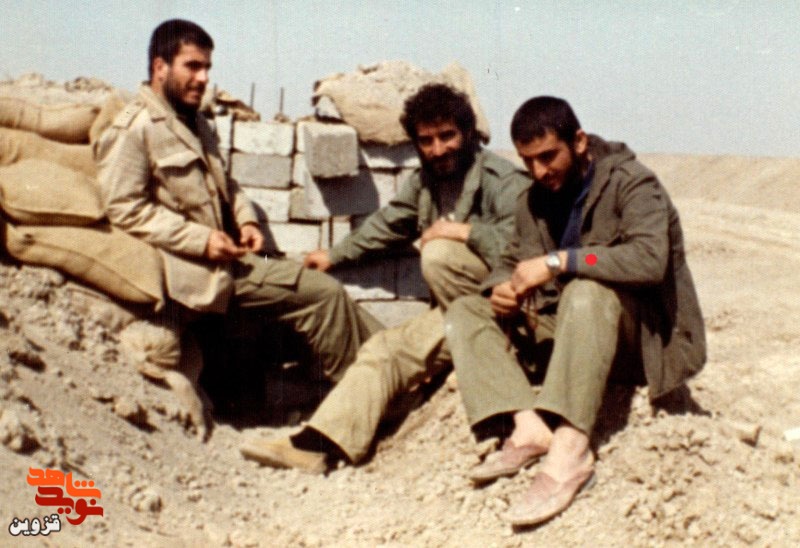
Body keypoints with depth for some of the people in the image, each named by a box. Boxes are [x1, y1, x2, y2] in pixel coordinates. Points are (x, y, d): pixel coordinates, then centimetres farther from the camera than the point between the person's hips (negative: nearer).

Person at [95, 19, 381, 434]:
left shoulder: (195, 124, 20)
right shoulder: (134, 129, -8)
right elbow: (124, 209, -15)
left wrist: (246, 220, 7)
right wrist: (201, 239, -20)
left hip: (224, 256, 9)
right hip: (194, 269, -8)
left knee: (324, 294, -4)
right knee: (322, 292, -15)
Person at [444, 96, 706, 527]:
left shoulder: (630, 182, -11)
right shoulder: (535, 199, 8)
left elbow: (650, 259, -28)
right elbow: (512, 261, 13)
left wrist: (557, 261, -30)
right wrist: (502, 286, -12)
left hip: (633, 327, -7)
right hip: (559, 322, 7)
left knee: (587, 292, -39)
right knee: (465, 313, -8)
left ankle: (570, 448, -45)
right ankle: (529, 426, -29)